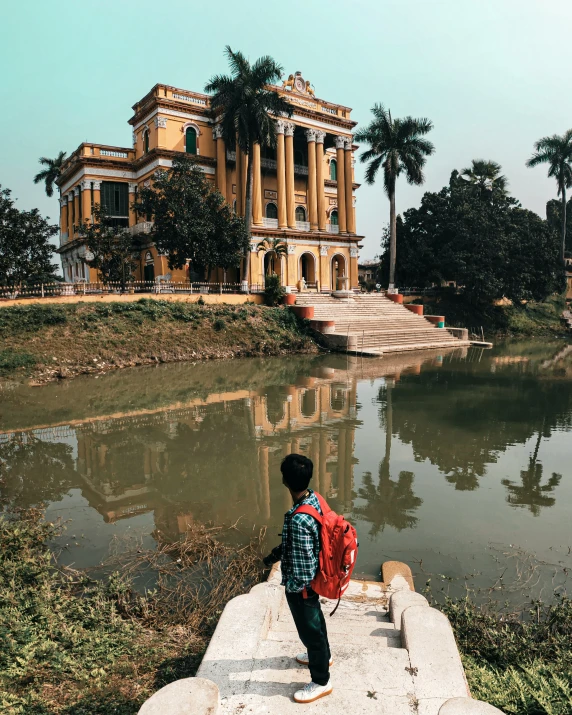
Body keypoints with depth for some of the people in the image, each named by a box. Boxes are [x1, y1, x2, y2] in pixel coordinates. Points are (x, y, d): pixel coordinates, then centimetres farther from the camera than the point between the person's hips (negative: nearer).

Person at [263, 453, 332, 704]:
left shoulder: (298, 519, -38)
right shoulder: (315, 498, -11)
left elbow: (301, 562, -28)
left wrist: (295, 589, -12)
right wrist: (278, 552, 7)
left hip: (301, 584, -8)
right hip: (313, 578, 8)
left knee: (309, 629, 14)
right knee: (315, 618, 30)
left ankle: (321, 682, 36)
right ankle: (322, 655, 55)